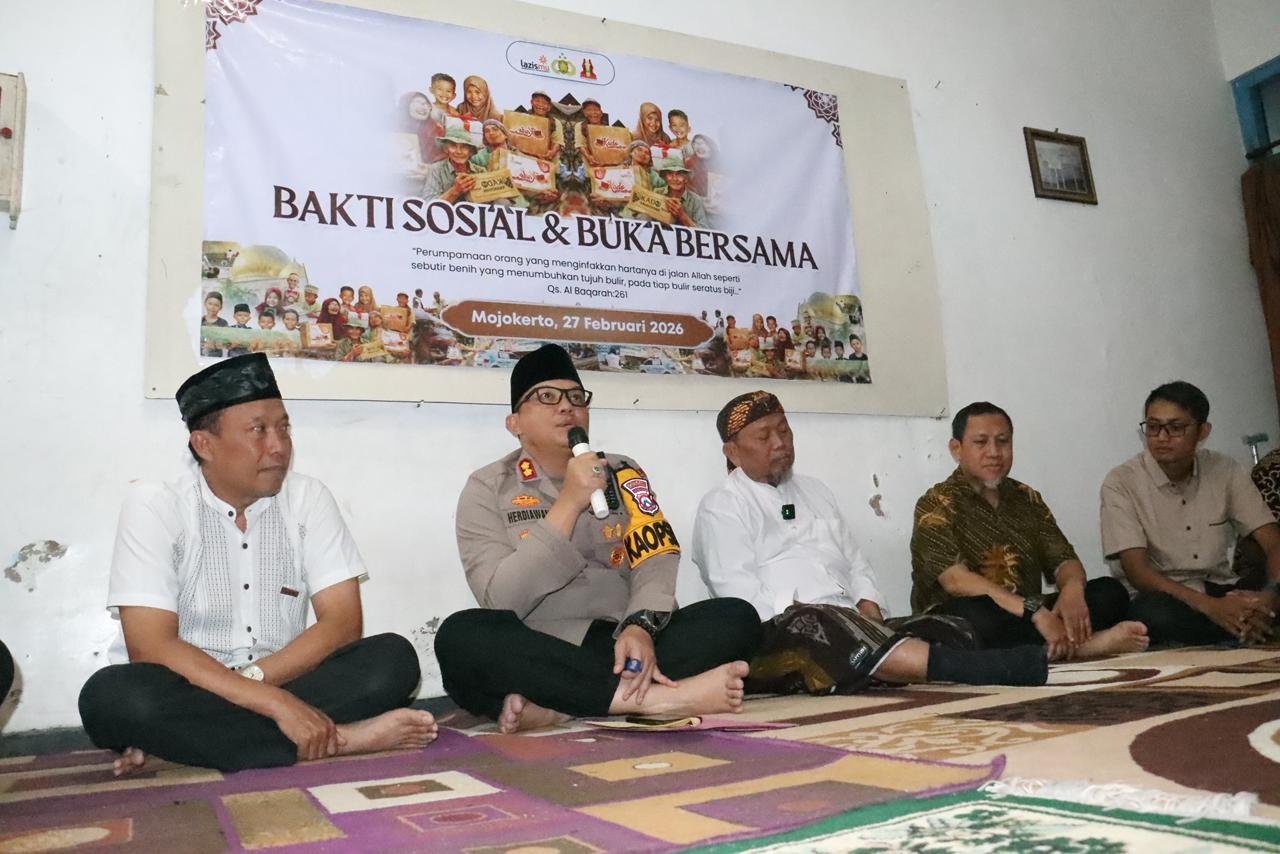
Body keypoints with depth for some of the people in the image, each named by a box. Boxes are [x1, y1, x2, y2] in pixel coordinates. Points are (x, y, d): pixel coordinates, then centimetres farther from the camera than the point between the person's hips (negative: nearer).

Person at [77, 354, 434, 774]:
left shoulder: (308, 498, 1)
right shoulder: (153, 505, -8)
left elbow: (343, 622, -5)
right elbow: (150, 647, -18)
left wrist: (251, 678, -19)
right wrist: (273, 703, -28)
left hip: (286, 686, 3)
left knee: (393, 658, -20)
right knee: (110, 695, -33)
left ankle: (177, 738, -23)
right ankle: (335, 739, -27)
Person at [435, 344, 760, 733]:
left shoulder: (622, 472, 12)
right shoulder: (487, 488, 3)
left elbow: (657, 561, -1)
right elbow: (500, 600, -11)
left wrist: (640, 627, -22)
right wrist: (570, 503, -15)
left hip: (619, 645, 3)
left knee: (737, 617, -19)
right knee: (461, 635, -32)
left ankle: (553, 706, -28)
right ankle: (652, 695, -30)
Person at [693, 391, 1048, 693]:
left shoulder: (814, 490, 26)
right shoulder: (721, 507, 4)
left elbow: (854, 562, 23)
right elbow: (739, 590, -9)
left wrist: (869, 611, 2)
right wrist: (798, 614, -20)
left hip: (852, 623, 9)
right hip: (779, 633, -8)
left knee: (944, 631, -15)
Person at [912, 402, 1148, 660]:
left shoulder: (1027, 499, 17)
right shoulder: (937, 504, -4)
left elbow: (1064, 560, 8)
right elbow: (955, 579, -19)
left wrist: (1073, 589, -18)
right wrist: (1035, 610, -28)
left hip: (1023, 618, 6)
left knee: (1110, 591, -8)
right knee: (974, 614, -39)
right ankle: (1077, 644, -23)